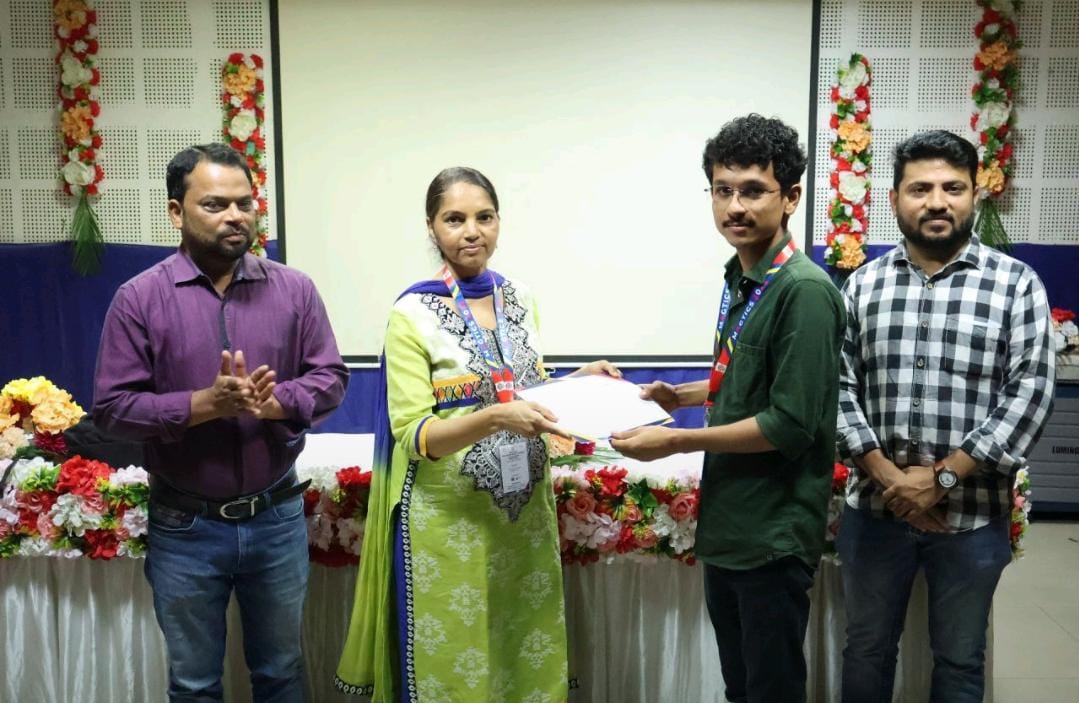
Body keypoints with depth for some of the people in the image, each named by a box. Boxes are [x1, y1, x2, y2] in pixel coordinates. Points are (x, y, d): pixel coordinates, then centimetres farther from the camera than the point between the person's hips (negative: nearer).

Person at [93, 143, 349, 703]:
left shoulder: (294, 290, -2)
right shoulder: (139, 298, -7)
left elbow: (330, 378, -1)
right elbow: (111, 406, -9)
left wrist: (276, 403, -21)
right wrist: (207, 404, -22)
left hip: (278, 519, 2)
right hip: (184, 528, -1)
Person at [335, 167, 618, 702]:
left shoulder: (520, 299, 3)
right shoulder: (413, 314, -12)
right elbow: (413, 437, -15)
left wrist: (577, 382, -5)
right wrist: (493, 419, -30)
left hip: (523, 508, 5)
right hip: (448, 517, -5)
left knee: (527, 657, 15)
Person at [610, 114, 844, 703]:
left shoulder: (804, 290, -20)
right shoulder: (739, 277, 7)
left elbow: (790, 425, -23)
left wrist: (673, 442, -19)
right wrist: (685, 396, 6)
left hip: (772, 536, -8)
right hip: (726, 522, 8)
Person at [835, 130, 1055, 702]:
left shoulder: (1016, 285, -4)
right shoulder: (863, 284, 3)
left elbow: (1028, 398, -10)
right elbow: (837, 388, -1)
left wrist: (942, 477, -16)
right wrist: (887, 475, -13)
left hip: (972, 516, -1)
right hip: (874, 508, 2)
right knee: (867, 649, 17)